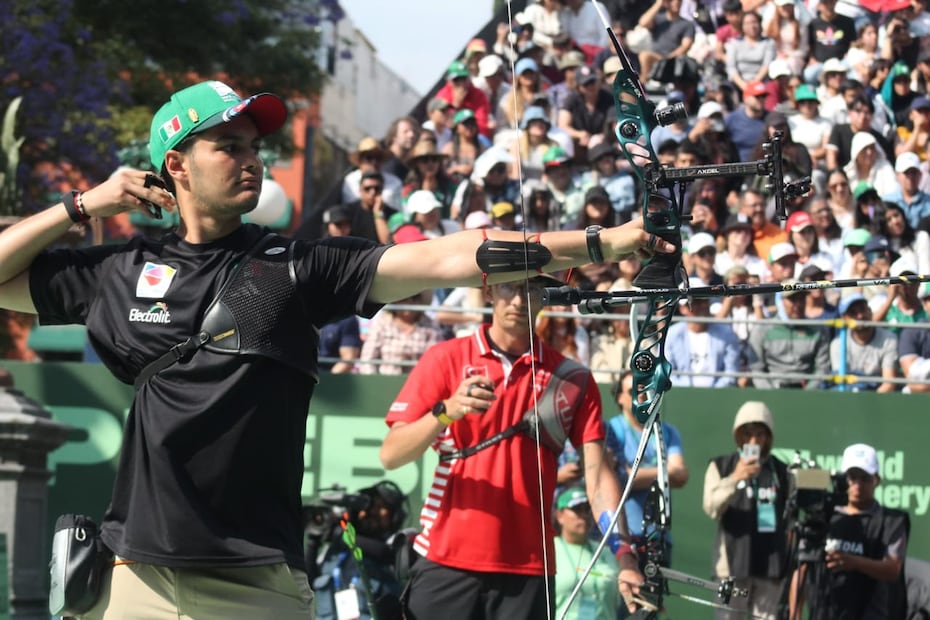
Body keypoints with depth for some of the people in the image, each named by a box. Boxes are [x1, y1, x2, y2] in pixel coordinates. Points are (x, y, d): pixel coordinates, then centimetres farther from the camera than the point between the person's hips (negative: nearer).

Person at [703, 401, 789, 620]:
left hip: (770, 563, 3)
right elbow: (711, 508, -11)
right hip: (734, 561, -3)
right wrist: (734, 479, -25)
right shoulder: (721, 466, 3)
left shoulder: (780, 471, 11)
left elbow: (791, 518, 16)